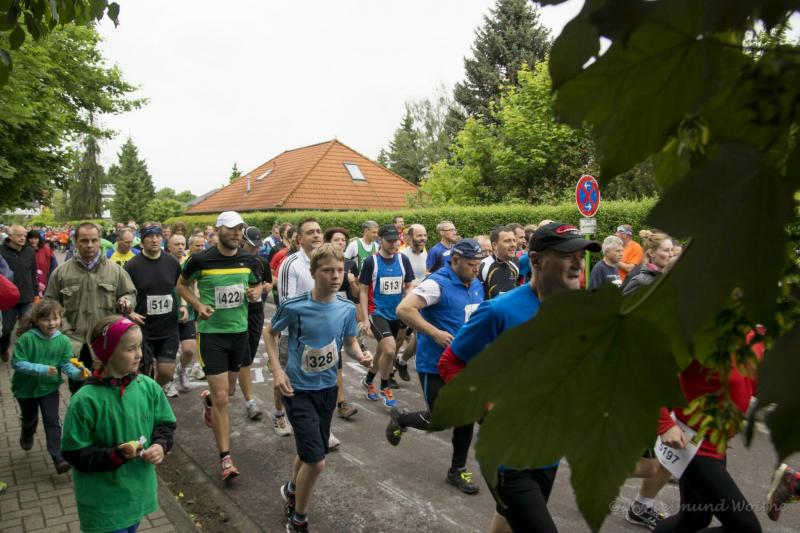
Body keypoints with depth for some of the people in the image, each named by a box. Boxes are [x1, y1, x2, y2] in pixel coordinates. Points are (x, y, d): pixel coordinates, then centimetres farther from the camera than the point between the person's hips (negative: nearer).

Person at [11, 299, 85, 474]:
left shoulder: (63, 340, -17)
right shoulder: (26, 338, -25)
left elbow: (66, 364, -15)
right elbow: (17, 363, -23)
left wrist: (78, 373, -34)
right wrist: (41, 369, -34)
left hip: (49, 387, 0)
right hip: (26, 387, 0)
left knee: (52, 421, -4)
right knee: (29, 418, 26)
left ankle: (58, 457, 1)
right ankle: (26, 436, 59)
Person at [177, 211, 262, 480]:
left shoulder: (249, 260, -1)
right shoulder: (201, 260, -10)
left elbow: (257, 284, 16)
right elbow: (182, 284, 7)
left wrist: (254, 292, -8)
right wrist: (198, 305, -10)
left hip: (239, 331, 4)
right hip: (212, 333, -4)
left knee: (227, 391, 21)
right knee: (221, 399, -8)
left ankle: (208, 398, 57)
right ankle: (226, 458, 4)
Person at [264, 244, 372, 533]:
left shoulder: (347, 308, -8)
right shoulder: (293, 306, -18)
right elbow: (269, 332, 0)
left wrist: (361, 355, -15)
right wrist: (278, 370, -9)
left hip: (327, 388, 5)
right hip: (298, 389, -4)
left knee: (310, 452, 21)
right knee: (316, 461, -10)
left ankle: (292, 490, 53)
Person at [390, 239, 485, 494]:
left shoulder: (477, 286, 6)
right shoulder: (438, 283, -18)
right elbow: (403, 309, -28)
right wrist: (436, 334, -28)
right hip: (436, 365, -7)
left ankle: (458, 470, 29)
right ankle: (400, 418, 30)